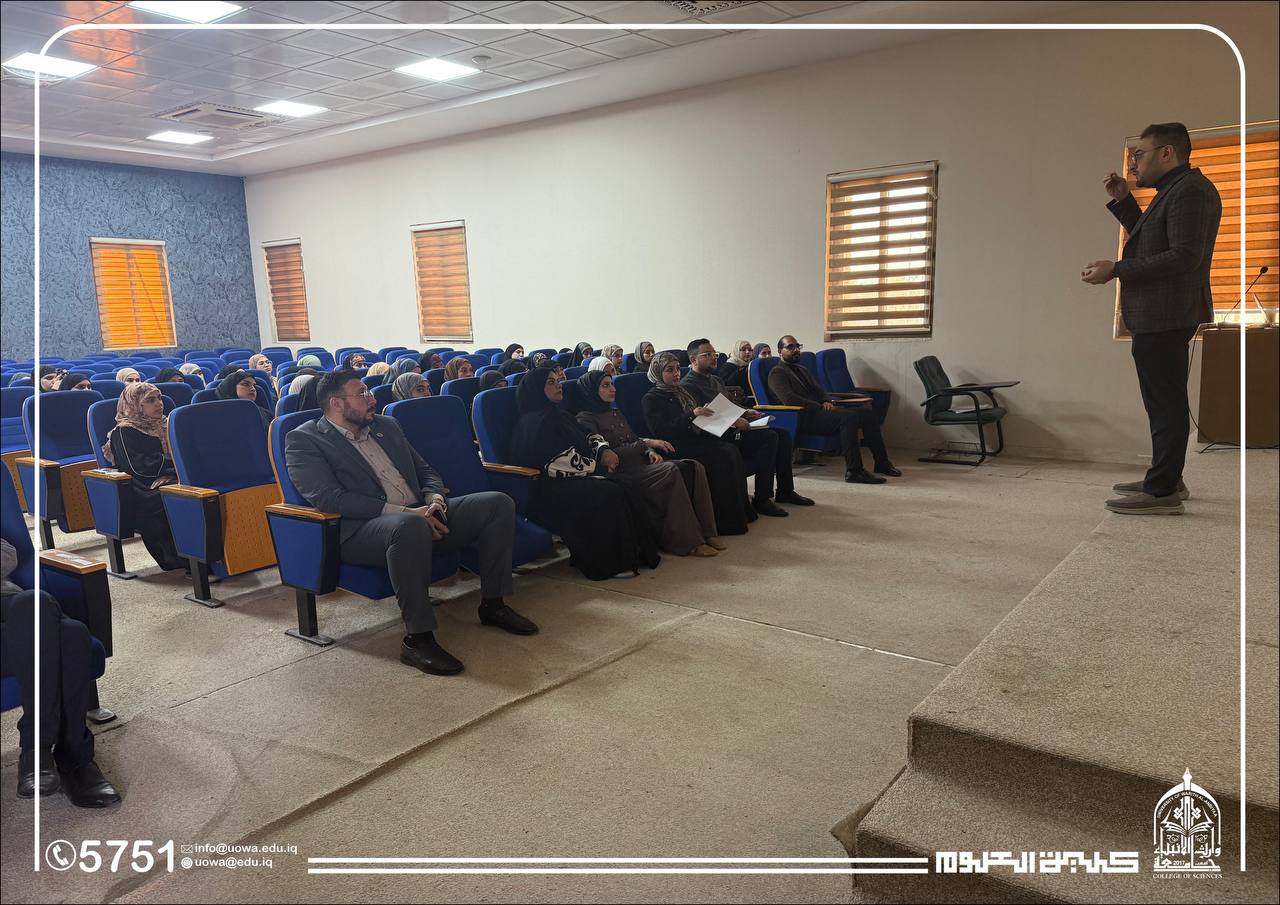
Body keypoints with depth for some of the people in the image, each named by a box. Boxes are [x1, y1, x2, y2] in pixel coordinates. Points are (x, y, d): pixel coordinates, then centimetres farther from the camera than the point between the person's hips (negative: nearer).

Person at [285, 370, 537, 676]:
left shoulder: (386, 426, 22)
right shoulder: (304, 440, 0)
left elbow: (424, 470, 24)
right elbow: (329, 498, -14)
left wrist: (435, 498, -1)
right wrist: (402, 511, -22)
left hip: (420, 515, 7)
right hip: (360, 530, -7)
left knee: (498, 503, -6)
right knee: (409, 526, -41)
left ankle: (493, 603, 2)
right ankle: (417, 638, -31)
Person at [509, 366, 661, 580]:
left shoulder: (560, 416, 20)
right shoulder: (535, 422, -11)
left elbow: (587, 439, 24)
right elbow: (561, 462, -19)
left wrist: (604, 450, -1)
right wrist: (597, 465, -7)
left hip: (574, 480, 9)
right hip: (550, 490, -9)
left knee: (628, 490, -13)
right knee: (608, 494, -30)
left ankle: (635, 552, -10)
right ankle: (610, 563, -22)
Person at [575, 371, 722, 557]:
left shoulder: (616, 414, 25)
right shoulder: (585, 419, -2)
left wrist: (650, 452, 2)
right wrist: (646, 443, -14)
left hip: (639, 464, 8)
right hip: (621, 472, -8)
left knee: (694, 467, -14)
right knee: (670, 470, -32)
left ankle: (705, 532, -16)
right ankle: (687, 542, -28)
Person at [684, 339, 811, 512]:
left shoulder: (714, 379, 23)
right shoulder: (688, 385, -10)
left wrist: (745, 413, 10)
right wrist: (733, 421, -24)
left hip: (732, 427, 10)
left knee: (783, 434, -2)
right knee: (769, 437, -25)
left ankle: (785, 491, 6)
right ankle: (762, 499, -22)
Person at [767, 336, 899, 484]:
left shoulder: (802, 369, 28)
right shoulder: (777, 373, -2)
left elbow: (818, 390, 24)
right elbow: (789, 399, -17)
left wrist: (827, 402, -1)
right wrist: (821, 407, -15)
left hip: (818, 410, 9)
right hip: (804, 418, -9)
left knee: (867, 411, -5)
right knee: (849, 417, -31)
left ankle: (881, 463, -1)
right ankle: (854, 471, -32)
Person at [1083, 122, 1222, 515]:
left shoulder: (1190, 191, -13)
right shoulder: (1174, 191, 20)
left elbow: (1184, 257, -22)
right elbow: (1149, 240, 29)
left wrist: (1115, 271, -21)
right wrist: (1122, 200, 19)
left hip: (1165, 317, -11)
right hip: (1156, 316, 11)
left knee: (1165, 402, -8)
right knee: (1165, 401, 17)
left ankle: (1163, 491, -5)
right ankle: (1166, 479, 27)